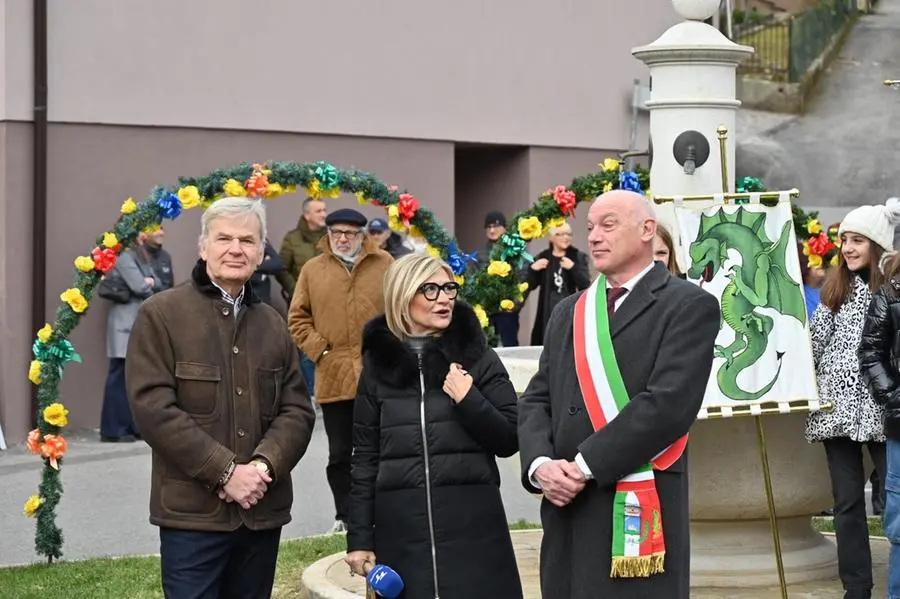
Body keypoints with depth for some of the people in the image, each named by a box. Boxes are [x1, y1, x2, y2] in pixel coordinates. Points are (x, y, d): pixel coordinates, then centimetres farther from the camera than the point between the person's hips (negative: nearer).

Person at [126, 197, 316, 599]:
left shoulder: (272, 324, 14)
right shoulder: (161, 315, -4)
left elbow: (297, 410, 8)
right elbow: (153, 409, -12)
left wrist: (264, 465, -11)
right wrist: (226, 470, -16)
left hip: (263, 511, 5)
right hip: (192, 512, -5)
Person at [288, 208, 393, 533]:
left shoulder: (384, 264, 3)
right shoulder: (312, 269, 4)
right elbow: (298, 319, 6)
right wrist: (319, 351, -5)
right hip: (333, 378, 1)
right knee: (339, 454, 8)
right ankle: (344, 516, 20)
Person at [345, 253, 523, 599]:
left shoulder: (477, 356, 3)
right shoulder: (378, 363, 7)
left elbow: (509, 440, 2)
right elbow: (365, 456, 9)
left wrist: (468, 399, -14)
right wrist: (359, 537, 6)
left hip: (473, 523, -1)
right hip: (400, 527, 1)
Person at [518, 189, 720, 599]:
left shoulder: (689, 306, -3)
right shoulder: (568, 312, 19)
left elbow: (668, 403, -14)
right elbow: (537, 400, 14)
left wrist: (586, 466, -14)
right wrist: (540, 465, -6)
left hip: (638, 511, -6)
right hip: (566, 508, 6)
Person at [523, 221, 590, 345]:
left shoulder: (579, 257, 4)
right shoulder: (542, 258, 9)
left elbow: (585, 286, -6)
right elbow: (529, 286, 10)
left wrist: (573, 268, -19)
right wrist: (532, 269, -7)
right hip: (547, 314, 2)